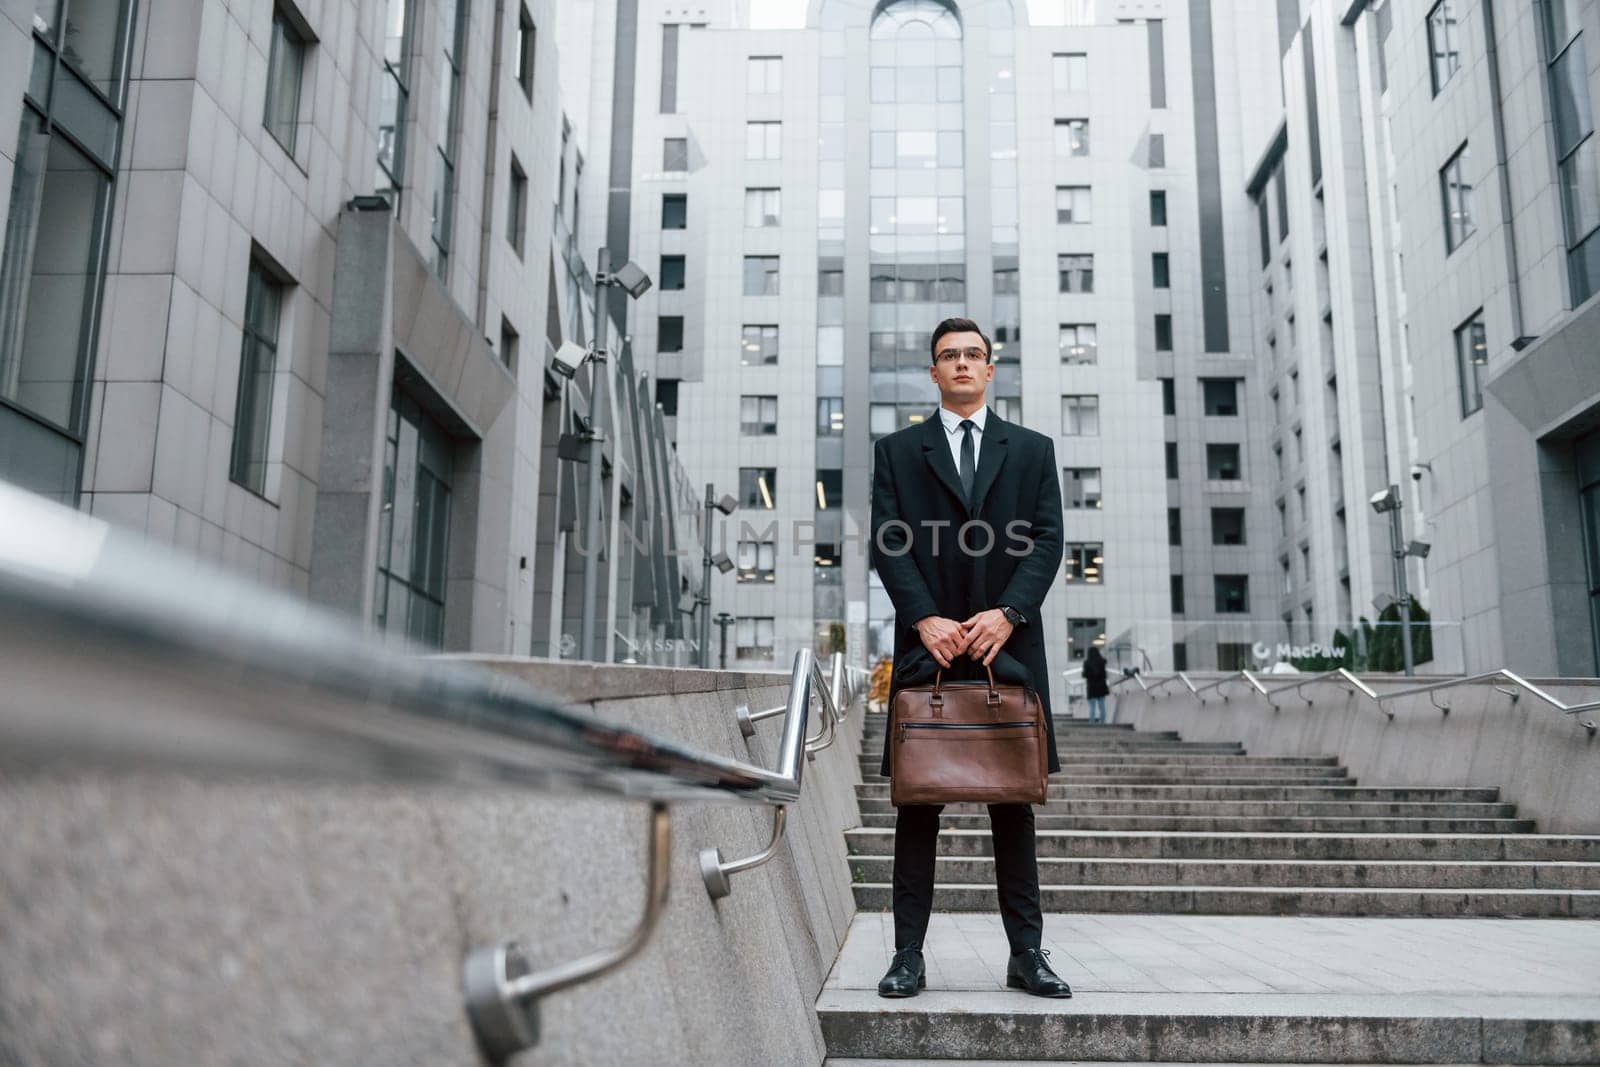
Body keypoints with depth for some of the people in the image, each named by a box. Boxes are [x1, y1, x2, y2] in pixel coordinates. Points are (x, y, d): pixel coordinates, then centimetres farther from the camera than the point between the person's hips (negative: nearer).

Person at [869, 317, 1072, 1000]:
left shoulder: (1032, 450, 12)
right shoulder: (897, 451, 10)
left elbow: (1046, 540, 2)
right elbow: (888, 542, -1)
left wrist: (1005, 613, -14)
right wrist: (925, 619, -15)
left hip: (1007, 644, 1)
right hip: (926, 645, -1)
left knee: (1014, 801, 6)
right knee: (917, 802, 2)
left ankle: (1026, 954, 13)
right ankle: (908, 955, 8)